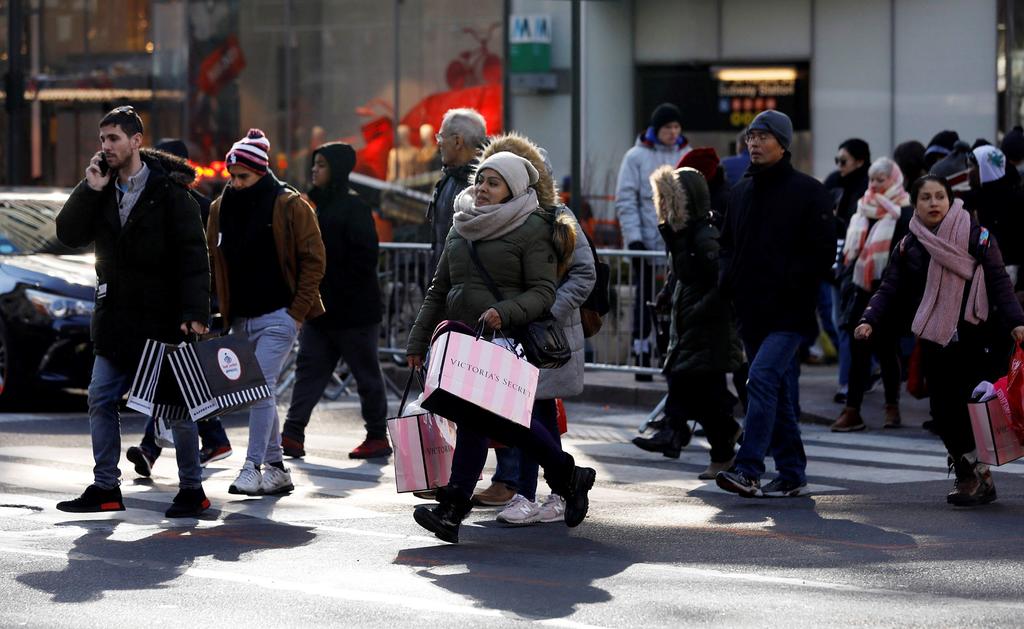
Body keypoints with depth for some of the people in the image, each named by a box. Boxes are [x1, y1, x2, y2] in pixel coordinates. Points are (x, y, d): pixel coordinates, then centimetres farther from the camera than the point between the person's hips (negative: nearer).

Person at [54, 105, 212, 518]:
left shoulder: (169, 190, -10)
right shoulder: (102, 190, 8)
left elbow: (193, 256, -13)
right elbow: (69, 235, 0)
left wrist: (195, 312, -21)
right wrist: (90, 190, -11)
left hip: (163, 319, -6)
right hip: (116, 320, 6)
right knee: (101, 399, 4)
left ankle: (192, 490, 9)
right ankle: (105, 488, 12)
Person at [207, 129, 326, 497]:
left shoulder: (289, 206, -7)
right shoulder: (221, 208, 9)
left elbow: (313, 259, -6)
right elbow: (213, 261, 16)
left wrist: (298, 310, -11)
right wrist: (221, 311, 8)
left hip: (277, 317, -6)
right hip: (240, 319, 6)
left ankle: (253, 467, -12)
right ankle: (276, 469, 16)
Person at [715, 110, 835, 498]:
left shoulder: (808, 192, -4)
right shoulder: (741, 192, 16)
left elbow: (823, 252, -7)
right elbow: (728, 244, 25)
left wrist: (790, 285, -15)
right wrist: (730, 282, 7)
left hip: (788, 313, -7)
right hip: (751, 312, 7)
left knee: (762, 381, -19)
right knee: (779, 394, 11)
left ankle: (748, 471, -24)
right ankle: (791, 475, 18)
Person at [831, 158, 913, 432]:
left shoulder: (903, 214, -4)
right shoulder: (863, 209, 14)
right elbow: (850, 248, 19)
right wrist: (846, 281, 11)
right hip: (860, 292, 5)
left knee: (886, 350, 4)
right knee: (858, 351, 1)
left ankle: (892, 407, 18)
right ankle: (852, 410, -1)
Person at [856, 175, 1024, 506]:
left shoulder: (977, 237, 0)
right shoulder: (908, 247, 8)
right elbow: (889, 289, 6)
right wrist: (870, 321, -11)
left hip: (975, 339, -3)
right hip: (933, 342, 3)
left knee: (973, 407, -7)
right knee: (942, 411, 0)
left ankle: (976, 473, 8)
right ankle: (968, 474, 12)